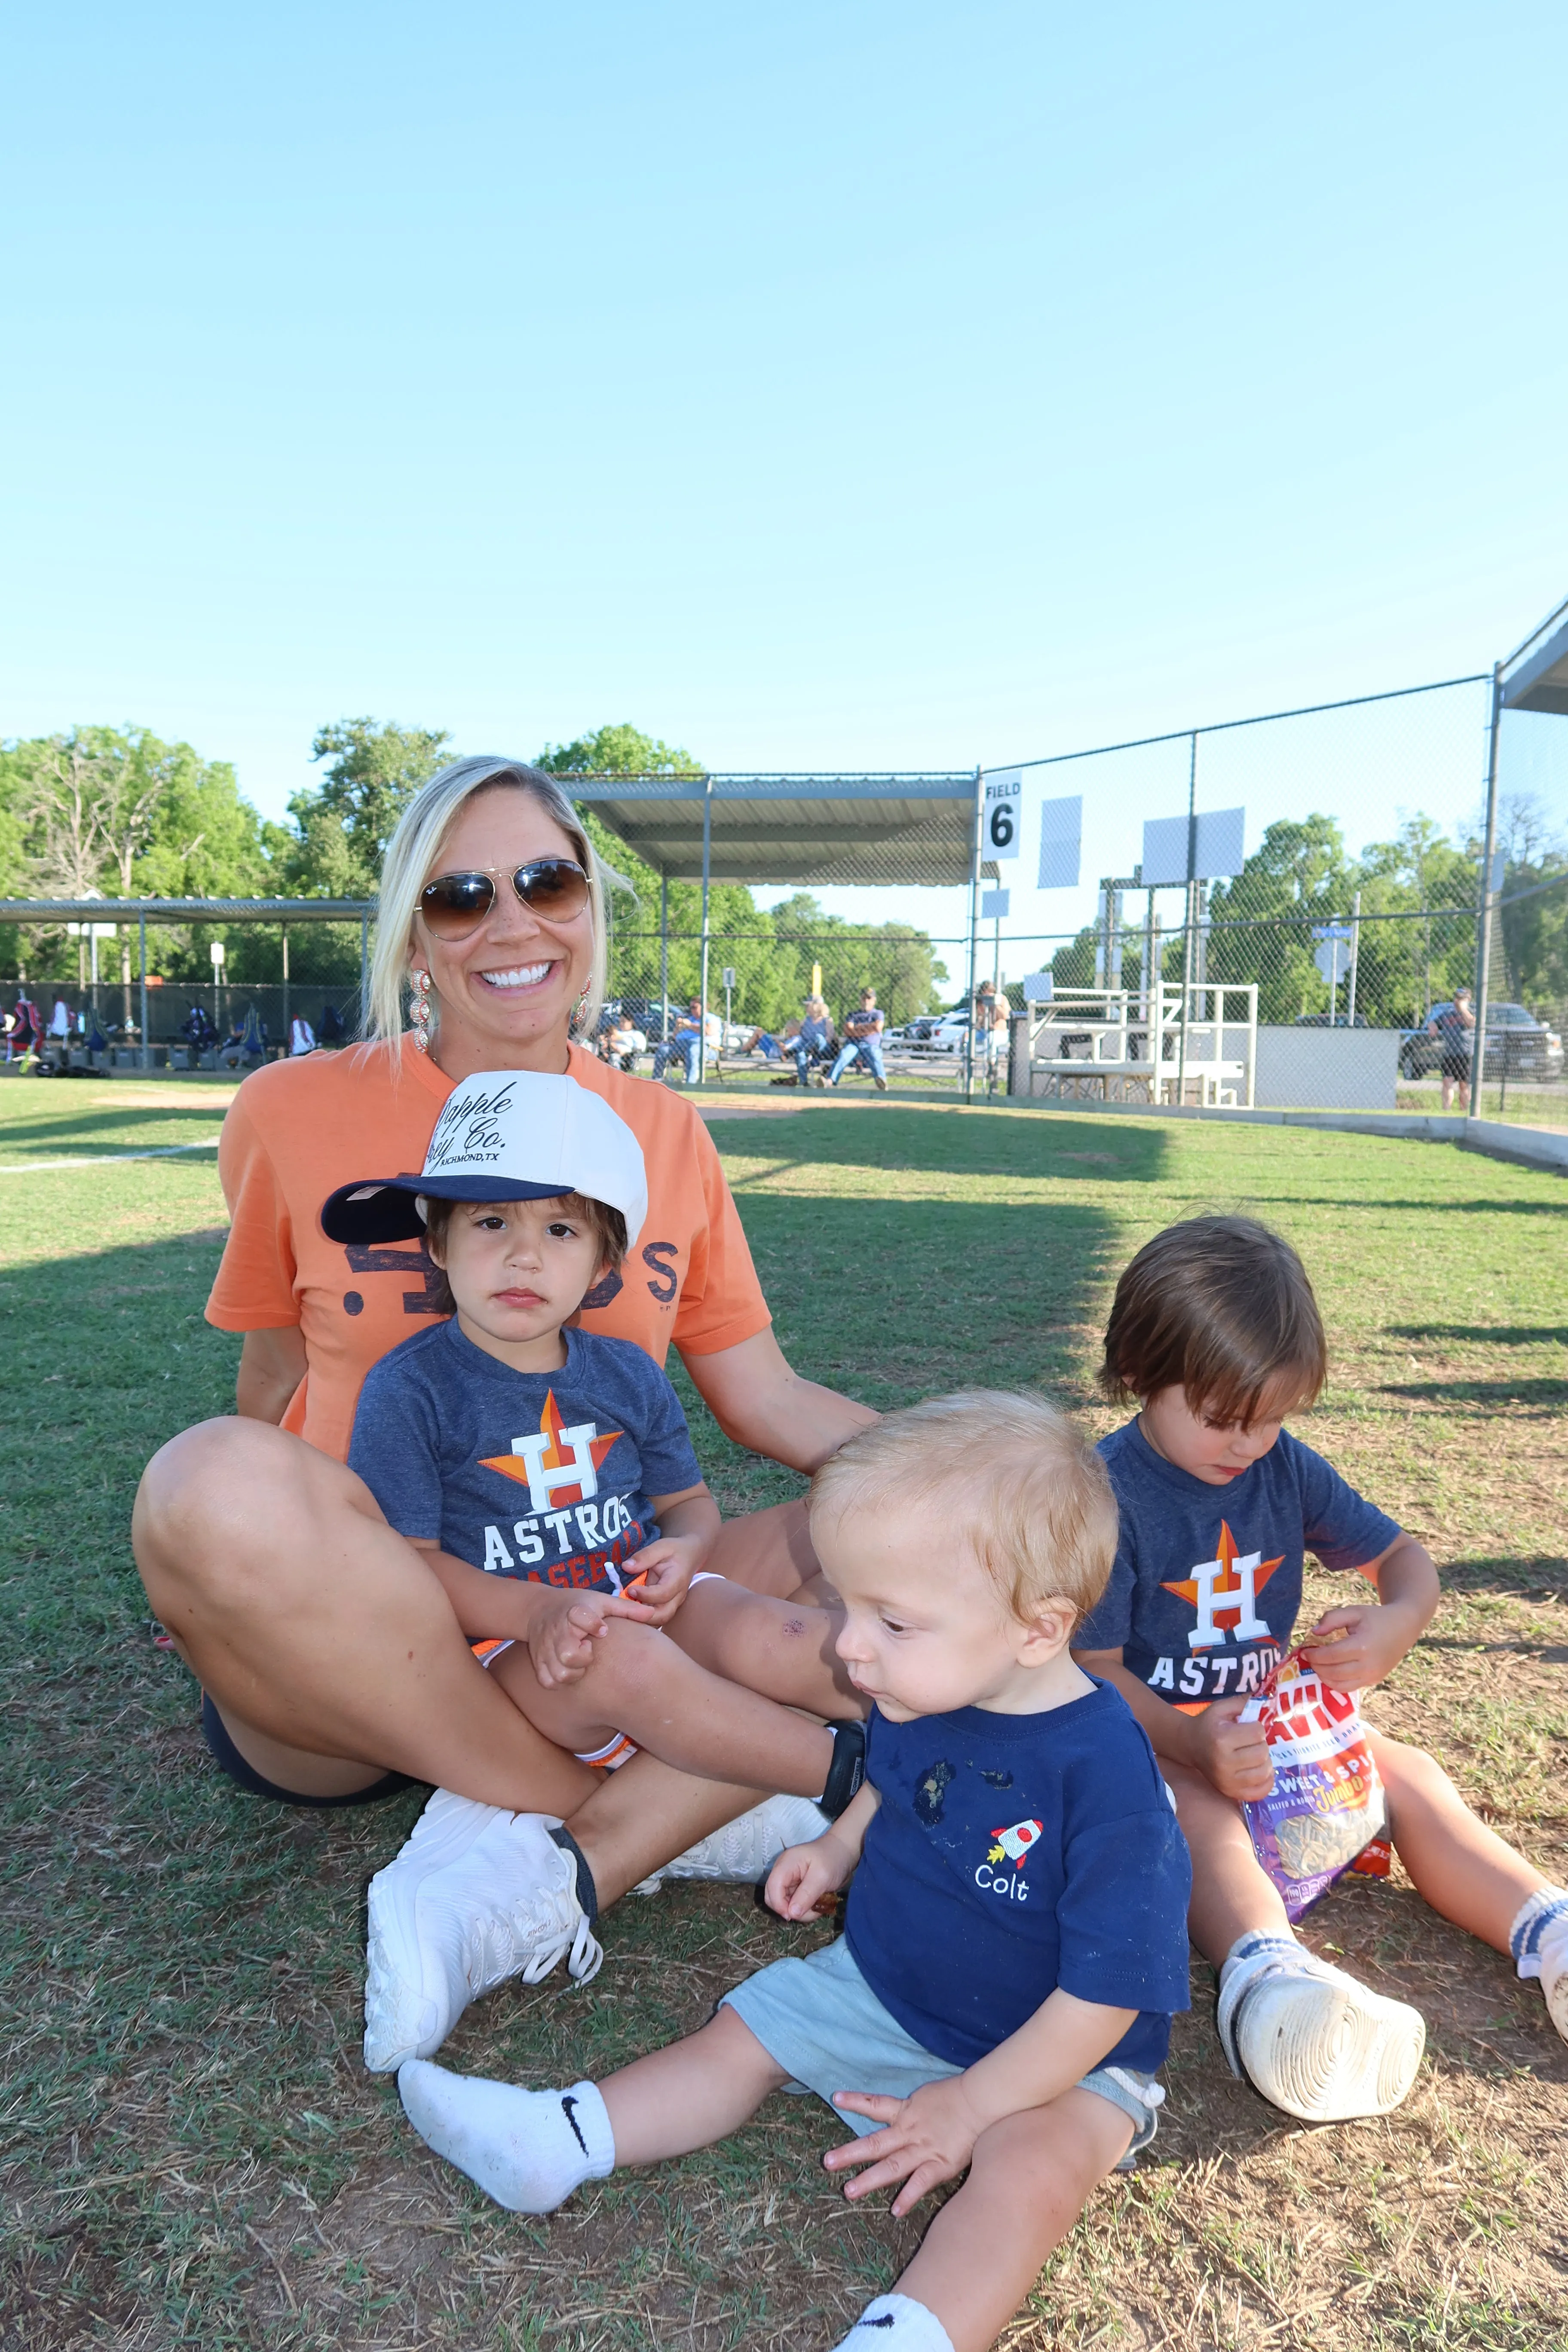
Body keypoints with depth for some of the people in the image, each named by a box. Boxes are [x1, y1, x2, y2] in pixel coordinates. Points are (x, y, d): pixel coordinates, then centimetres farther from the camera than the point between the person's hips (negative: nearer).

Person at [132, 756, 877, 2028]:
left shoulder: (664, 1130, 3)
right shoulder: (298, 1113, -3)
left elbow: (771, 1402, 4)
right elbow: (274, 1386, 8)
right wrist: (278, 1535, -6)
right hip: (347, 1659, -2)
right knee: (213, 1477, -33)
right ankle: (674, 1809, -19)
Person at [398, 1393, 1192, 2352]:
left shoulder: (1106, 1773, -33)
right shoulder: (923, 1694, -11)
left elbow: (1103, 1995, -25)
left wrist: (970, 2107, -22)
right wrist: (840, 1848, -3)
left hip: (1051, 2053, -6)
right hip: (880, 1981, 7)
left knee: (1030, 2167, -33)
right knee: (743, 2039, 5)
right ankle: (553, 2144, 12)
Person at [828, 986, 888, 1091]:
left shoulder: (877, 1014, 21)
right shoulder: (852, 1015, 26)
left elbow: (878, 1027, -2)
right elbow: (848, 1030, 6)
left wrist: (858, 1028, 5)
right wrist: (868, 1028, 3)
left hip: (872, 1046, -1)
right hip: (853, 1045, 1)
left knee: (874, 1056, -37)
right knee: (844, 1055, -33)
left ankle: (882, 1081, -67)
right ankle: (830, 1080, -57)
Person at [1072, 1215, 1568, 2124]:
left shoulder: (1288, 1469, -1)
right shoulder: (1106, 1495, -19)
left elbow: (1404, 1556, 7)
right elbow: (1094, 1667, -20)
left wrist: (1397, 1624, -18)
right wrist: (1194, 1746, -38)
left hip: (1278, 1719, 7)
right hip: (1151, 1736, -7)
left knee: (1409, 1774, -10)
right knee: (1198, 1811, -36)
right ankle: (1266, 1971, -59)